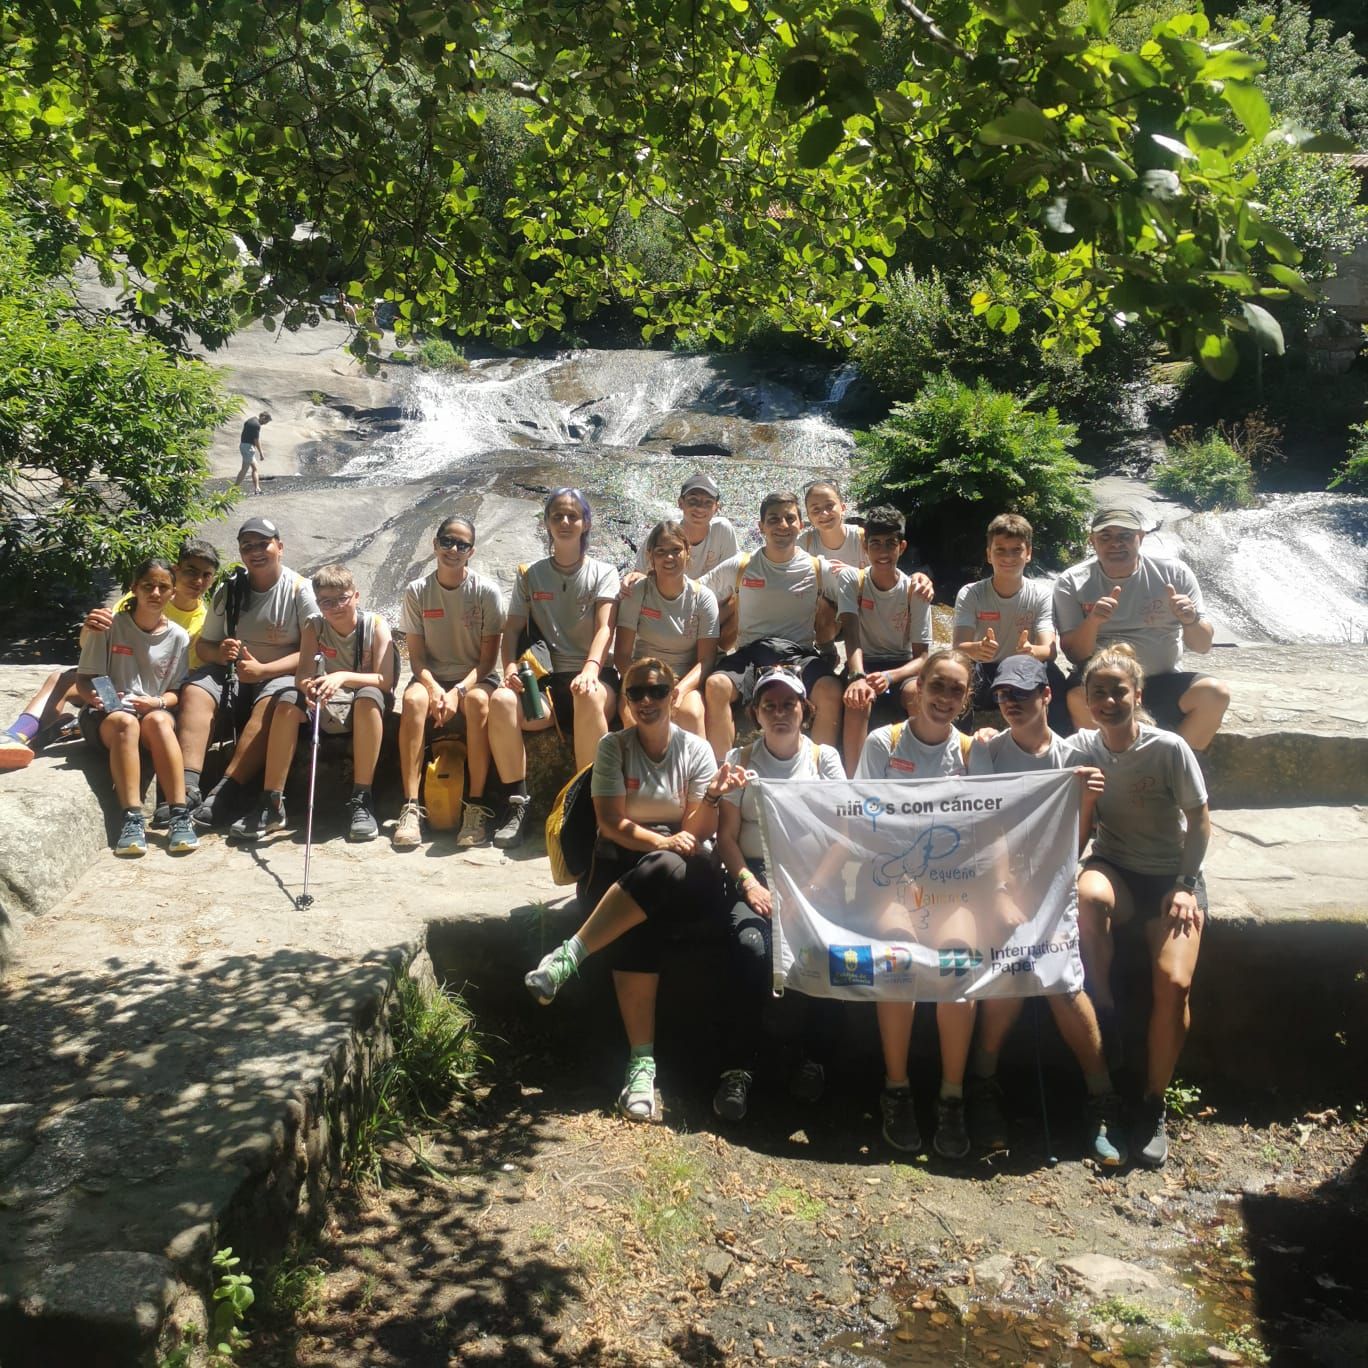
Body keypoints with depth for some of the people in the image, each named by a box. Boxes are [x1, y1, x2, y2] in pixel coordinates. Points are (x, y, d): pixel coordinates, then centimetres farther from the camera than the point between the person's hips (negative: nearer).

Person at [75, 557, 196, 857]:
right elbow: (83, 679, 2)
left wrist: (158, 702, -15)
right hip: (104, 715, -1)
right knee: (125, 722, -36)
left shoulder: (178, 637, 4)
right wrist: (93, 696, -20)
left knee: (157, 720, -35)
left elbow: (177, 691, 7)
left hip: (155, 712, 1)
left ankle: (180, 816, -40)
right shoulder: (110, 626, -1)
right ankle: (132, 819, -44)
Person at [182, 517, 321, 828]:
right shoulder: (228, 591, 9)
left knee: (271, 702, -36)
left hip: (282, 675, -4)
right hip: (233, 673, 5)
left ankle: (226, 795, -39)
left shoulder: (300, 589, -4)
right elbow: (204, 645, 13)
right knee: (195, 690, -24)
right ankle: (187, 789, -34)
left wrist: (263, 670, -22)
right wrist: (219, 653, -12)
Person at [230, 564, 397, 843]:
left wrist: (344, 677, -34)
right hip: (328, 710, 3)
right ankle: (272, 803, -24)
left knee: (369, 696, -36)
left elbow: (385, 680, -18)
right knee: (288, 699, -24)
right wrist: (307, 685, -37)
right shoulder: (314, 628, 0)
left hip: (365, 713, -3)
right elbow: (302, 674, -12)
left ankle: (362, 800, -30)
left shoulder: (376, 625, -9)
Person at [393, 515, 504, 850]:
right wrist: (433, 687, -21)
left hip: (475, 677, -1)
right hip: (432, 676, 2)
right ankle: (411, 807, -33)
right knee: (413, 699, -33)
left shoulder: (487, 591, -6)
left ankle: (477, 806, -33)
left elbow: (488, 658, -7)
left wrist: (459, 690, -22)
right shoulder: (417, 591, 0)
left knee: (478, 700, -36)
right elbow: (416, 654, -1)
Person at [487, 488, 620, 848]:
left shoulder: (603, 573, 8)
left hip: (592, 676, -2)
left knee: (589, 697, -40)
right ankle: (517, 805, -23)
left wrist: (591, 668, -28)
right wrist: (510, 666, -14)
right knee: (501, 700, -31)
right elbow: (512, 629, 9)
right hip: (546, 679, 2)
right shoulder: (530, 575, 16)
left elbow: (605, 628, -7)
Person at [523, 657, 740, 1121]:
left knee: (661, 870, -40)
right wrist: (660, 840, -21)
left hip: (684, 876, 0)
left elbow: (699, 832, -1)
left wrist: (711, 798, -21)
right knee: (638, 924, -36)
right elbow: (611, 823, -4)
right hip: (619, 865, 0)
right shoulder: (613, 746, 6)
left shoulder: (696, 749, 6)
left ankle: (569, 956, -37)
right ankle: (642, 1062, -36)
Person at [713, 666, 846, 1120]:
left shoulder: (824, 758, 11)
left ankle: (809, 1054, -11)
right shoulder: (740, 759, 11)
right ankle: (740, 1066, -21)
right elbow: (726, 835, 6)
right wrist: (749, 883, -11)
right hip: (754, 873, 0)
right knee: (752, 943, -31)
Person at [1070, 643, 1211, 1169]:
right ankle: (1102, 1008, -15)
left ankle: (1153, 1106, -4)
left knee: (1173, 982, -24)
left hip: (1172, 875, -1)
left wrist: (1184, 885, -10)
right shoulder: (1082, 747, -2)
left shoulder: (1169, 748, -10)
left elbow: (1199, 820, -2)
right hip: (1114, 868, 1)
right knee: (1087, 895, -38)